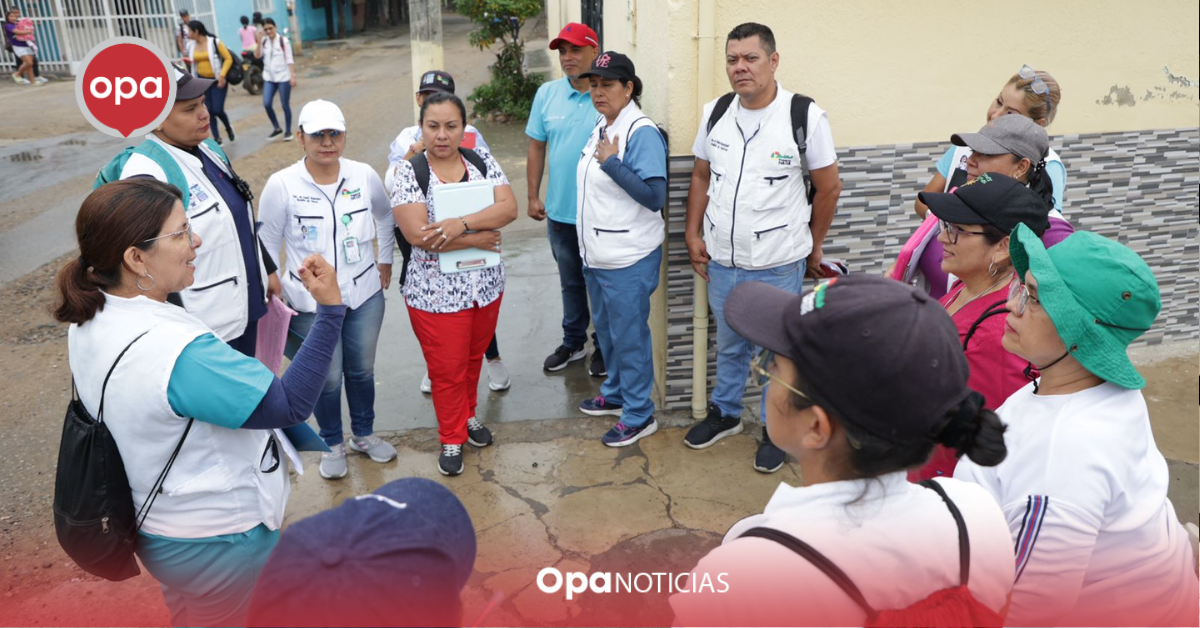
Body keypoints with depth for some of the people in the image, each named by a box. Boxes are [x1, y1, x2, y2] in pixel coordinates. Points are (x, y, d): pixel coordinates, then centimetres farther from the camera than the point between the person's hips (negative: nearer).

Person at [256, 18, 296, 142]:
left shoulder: (284, 41, -5)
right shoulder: (264, 41, 6)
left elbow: (289, 60, -7)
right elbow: (257, 55, -5)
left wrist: (292, 76, -14)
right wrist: (259, 42, -13)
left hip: (283, 77, -4)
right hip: (269, 77, 4)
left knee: (285, 105, 2)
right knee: (266, 104, -6)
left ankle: (288, 131, 15)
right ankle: (276, 128, 12)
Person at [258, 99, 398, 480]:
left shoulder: (364, 176, -5)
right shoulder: (281, 185, -12)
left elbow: (385, 215, 15)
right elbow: (267, 245, -4)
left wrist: (385, 260, 13)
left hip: (364, 295, 3)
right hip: (311, 304, -2)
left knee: (362, 370, 18)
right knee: (327, 378, 9)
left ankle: (364, 435, 40)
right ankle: (332, 445, 33)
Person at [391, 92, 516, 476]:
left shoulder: (482, 161, -1)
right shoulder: (409, 173, -11)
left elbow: (509, 207, -14)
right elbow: (416, 233, -22)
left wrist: (461, 224, -27)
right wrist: (476, 239, -20)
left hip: (486, 285, 4)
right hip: (436, 292, -3)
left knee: (473, 357, 21)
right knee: (447, 369, 8)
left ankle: (468, 414, 46)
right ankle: (452, 439, 28)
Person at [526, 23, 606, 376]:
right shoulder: (547, 94, 2)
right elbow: (536, 147, 8)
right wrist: (533, 196, 7)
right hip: (559, 211, 4)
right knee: (570, 281, 19)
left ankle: (604, 347, 28)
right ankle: (573, 342, 36)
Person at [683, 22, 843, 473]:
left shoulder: (805, 116, -12)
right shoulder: (714, 114, 1)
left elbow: (829, 187, -2)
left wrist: (813, 247, 5)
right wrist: (693, 234, 6)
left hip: (779, 264, -4)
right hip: (721, 260, 4)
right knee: (729, 345, 21)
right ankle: (724, 414, 42)